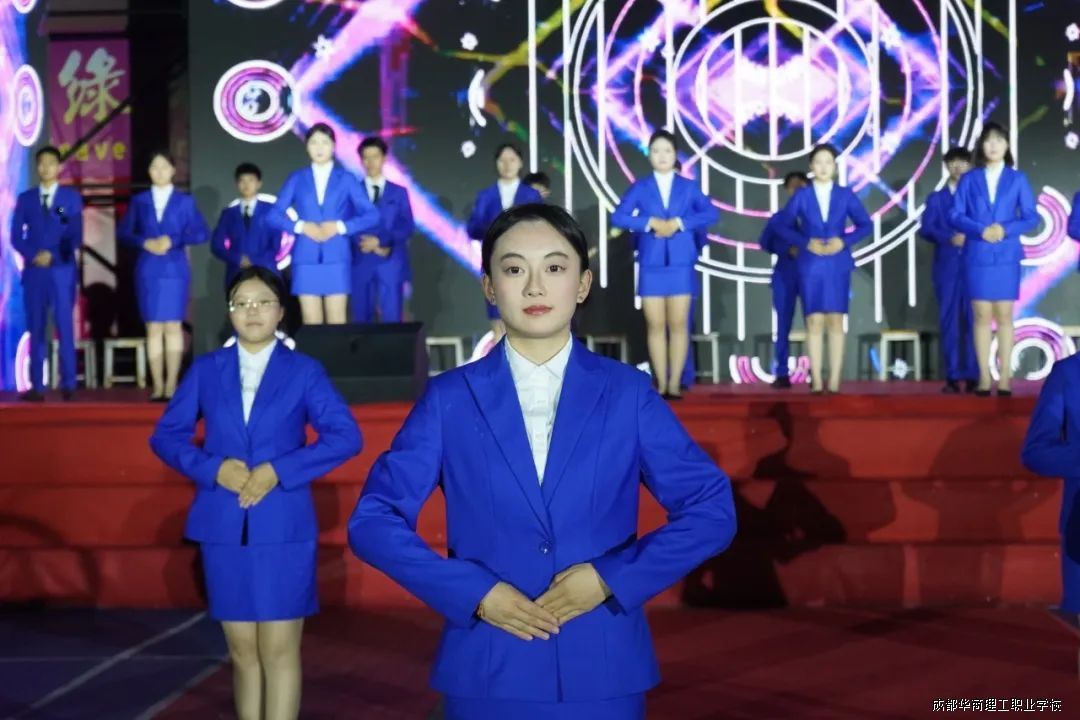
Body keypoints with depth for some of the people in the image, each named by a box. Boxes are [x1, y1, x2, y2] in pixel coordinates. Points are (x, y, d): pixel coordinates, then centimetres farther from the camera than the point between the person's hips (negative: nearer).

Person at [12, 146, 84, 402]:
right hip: (34, 271, 2)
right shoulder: (25, 198, 10)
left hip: (63, 270, -2)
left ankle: (68, 385, -1)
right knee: (36, 329, 1)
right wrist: (34, 255, -11)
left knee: (65, 327, -3)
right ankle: (37, 386, 2)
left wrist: (52, 256, -13)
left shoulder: (72, 197, 5)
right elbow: (16, 236, 5)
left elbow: (76, 236, -1)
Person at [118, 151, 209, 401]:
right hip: (148, 270, 1)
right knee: (153, 327, 1)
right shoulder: (139, 201, 9)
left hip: (174, 270, -1)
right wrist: (145, 242, -11)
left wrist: (173, 240, -13)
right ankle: (157, 386, 2)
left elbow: (201, 232, -3)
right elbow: (124, 232, 6)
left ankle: (171, 385, 0)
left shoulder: (184, 201, 4)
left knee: (173, 326, -2)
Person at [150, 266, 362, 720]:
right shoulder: (206, 370, 8)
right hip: (223, 529, 2)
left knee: (279, 651, -2)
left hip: (283, 529, -2)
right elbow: (166, 435, 8)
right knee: (242, 651, 9)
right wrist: (212, 469, -10)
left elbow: (346, 436, -6)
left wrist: (279, 471, -15)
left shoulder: (304, 371, 2)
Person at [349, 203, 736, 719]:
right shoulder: (450, 398, 2)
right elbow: (373, 519, -1)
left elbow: (712, 509, 0)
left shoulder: (628, 393, 2)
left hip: (603, 671, 0)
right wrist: (474, 592, -11)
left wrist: (611, 579, -10)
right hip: (487, 673, 0)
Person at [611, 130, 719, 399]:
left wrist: (679, 222, -15)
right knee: (655, 326, 1)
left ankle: (675, 383, 3)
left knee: (678, 325, 0)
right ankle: (661, 384, 5)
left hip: (680, 264, 0)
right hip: (651, 265, 0)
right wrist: (651, 222, -15)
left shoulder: (688, 187, 7)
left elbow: (712, 213, -5)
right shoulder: (640, 188, 5)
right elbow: (618, 217, -6)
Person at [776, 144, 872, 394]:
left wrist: (844, 241, -9)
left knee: (836, 321, 0)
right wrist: (806, 243, -10)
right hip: (810, 265, 0)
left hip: (838, 264, 1)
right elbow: (782, 226, 3)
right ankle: (816, 381, -2)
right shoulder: (801, 196, 3)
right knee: (814, 321, -3)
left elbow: (866, 225, 7)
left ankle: (835, 381, 1)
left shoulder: (846, 195, 5)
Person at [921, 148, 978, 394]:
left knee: (973, 321, -4)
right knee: (949, 321, 0)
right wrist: (950, 238, -15)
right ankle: (953, 377, 1)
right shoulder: (936, 198, 12)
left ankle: (973, 377, -2)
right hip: (947, 266, 1)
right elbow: (926, 229, 2)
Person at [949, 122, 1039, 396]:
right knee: (982, 316, 1)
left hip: (1006, 255, 0)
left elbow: (1031, 217, 2)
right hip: (977, 255, 0)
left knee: (1004, 315, 0)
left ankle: (1005, 378, 2)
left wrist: (1005, 229, -13)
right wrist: (981, 230, -14)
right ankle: (984, 378, 3)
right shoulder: (969, 179, 5)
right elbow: (956, 215, 0)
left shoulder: (1017, 179, 5)